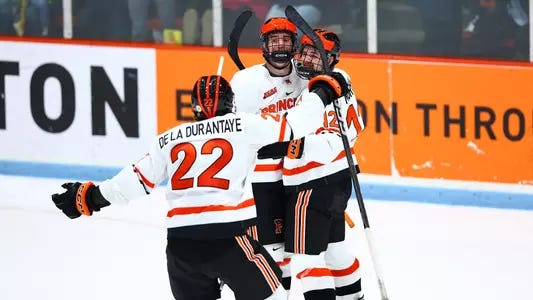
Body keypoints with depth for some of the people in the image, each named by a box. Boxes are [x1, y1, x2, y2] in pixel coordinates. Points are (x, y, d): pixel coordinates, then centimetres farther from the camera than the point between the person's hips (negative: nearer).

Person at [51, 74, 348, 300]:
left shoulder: (169, 139, 17)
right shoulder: (244, 125, 5)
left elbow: (136, 180, 16)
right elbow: (294, 124, 5)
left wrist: (91, 197, 28)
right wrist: (323, 92, 21)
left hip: (180, 239, 4)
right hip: (226, 234, -4)